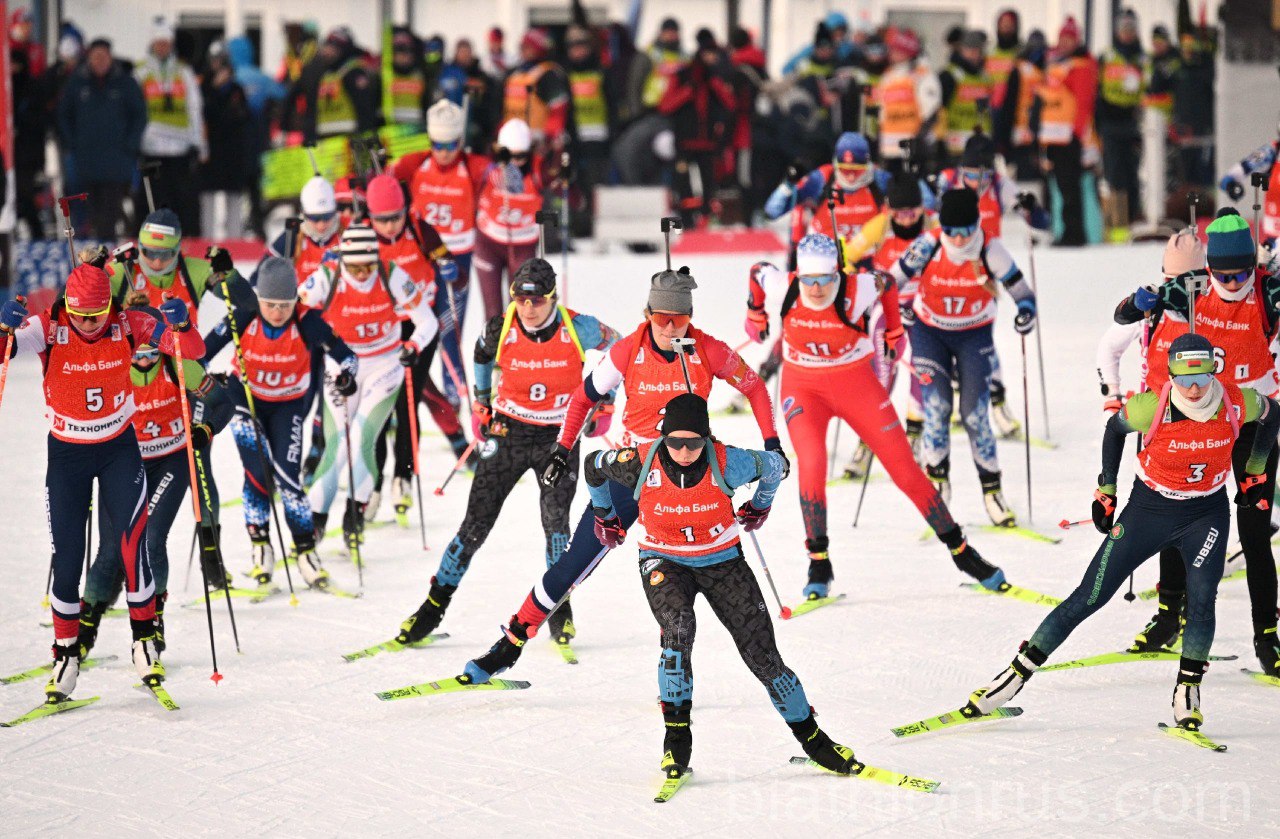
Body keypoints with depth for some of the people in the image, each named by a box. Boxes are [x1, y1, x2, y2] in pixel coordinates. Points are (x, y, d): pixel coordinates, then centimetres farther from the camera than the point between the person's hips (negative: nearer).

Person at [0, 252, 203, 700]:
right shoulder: (48, 328, -17)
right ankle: (66, 654, 13)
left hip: (119, 449, 0)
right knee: (66, 557, 0)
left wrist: (179, 326, -37)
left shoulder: (127, 325, -14)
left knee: (133, 538, -18)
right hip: (66, 453, 0)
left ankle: (145, 636, -4)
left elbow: (192, 351, -16)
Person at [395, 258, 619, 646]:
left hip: (560, 435, -1)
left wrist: (604, 404, 6)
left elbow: (614, 348, 3)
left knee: (555, 520, -15)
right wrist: (481, 402, 16)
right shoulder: (501, 329, -15)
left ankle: (560, 612, 0)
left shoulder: (578, 329, -19)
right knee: (476, 523, -1)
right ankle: (435, 605, 9)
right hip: (508, 431, 1)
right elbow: (483, 354, 10)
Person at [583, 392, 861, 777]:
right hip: (665, 562, -1)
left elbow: (776, 465, -2)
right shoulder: (641, 464, -22)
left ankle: (810, 735, 16)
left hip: (722, 561, 1)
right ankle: (677, 735, -20)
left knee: (764, 656, -3)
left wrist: (760, 505, 17)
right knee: (678, 629, -31)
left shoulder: (727, 464, -23)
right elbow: (593, 465, -1)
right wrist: (604, 516, 15)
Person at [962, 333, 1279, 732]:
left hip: (1207, 514, 1)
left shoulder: (1238, 403, -20)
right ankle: (1017, 674, 7)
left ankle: (1187, 694, 0)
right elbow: (1116, 427, -2)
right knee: (1088, 598, -2)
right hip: (1149, 510, -1)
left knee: (1201, 602, -19)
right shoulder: (1151, 407, -25)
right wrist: (1106, 489, 0)